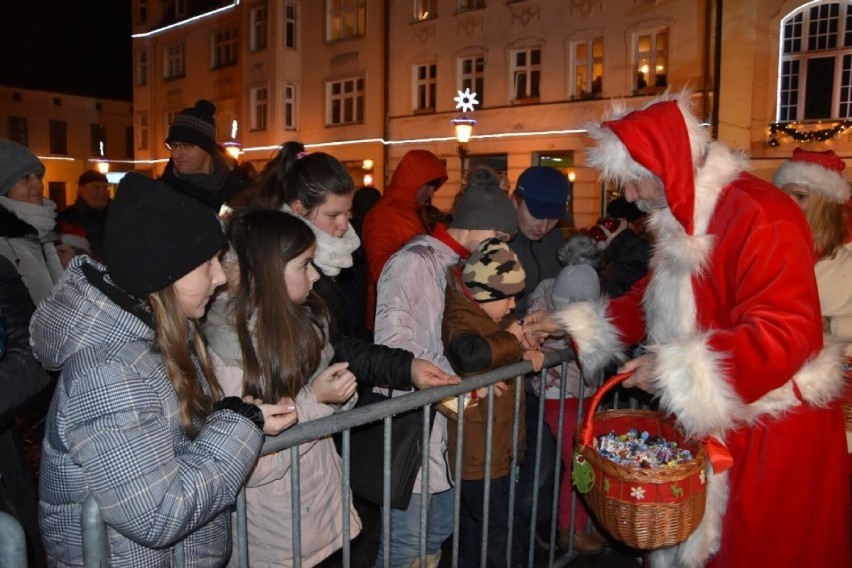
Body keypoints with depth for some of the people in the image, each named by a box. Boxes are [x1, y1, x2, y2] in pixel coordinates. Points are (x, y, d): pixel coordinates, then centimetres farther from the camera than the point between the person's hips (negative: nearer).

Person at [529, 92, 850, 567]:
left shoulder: (759, 216, -22)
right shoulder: (686, 219, 9)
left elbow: (782, 333, -28)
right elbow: (653, 302, 16)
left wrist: (678, 368, -26)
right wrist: (571, 327, 8)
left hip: (772, 433, -8)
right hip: (711, 421, 9)